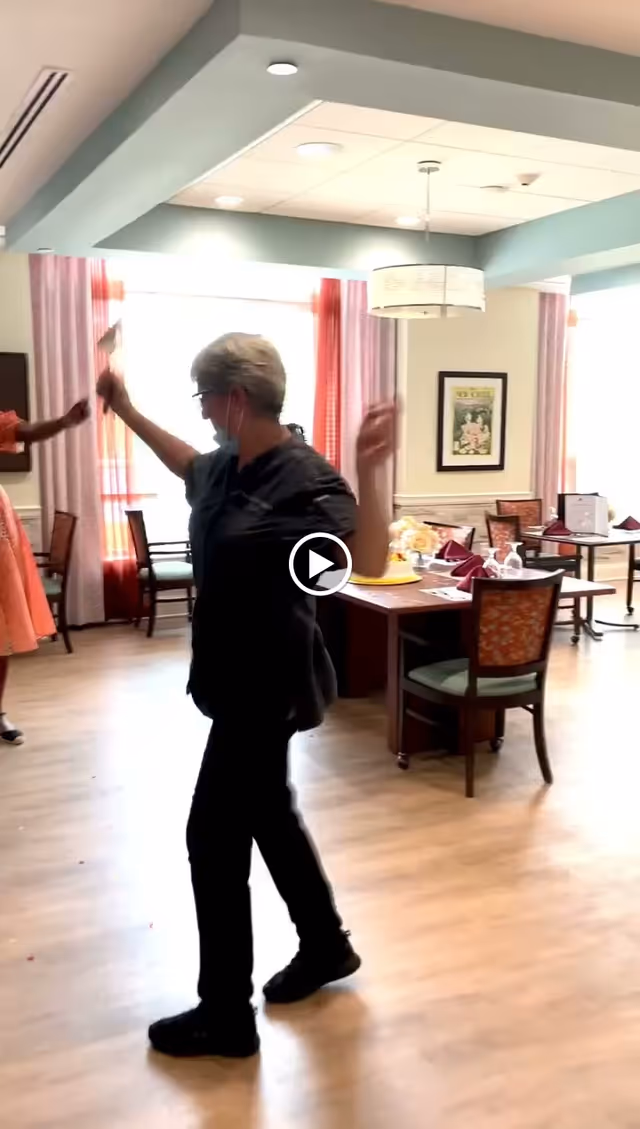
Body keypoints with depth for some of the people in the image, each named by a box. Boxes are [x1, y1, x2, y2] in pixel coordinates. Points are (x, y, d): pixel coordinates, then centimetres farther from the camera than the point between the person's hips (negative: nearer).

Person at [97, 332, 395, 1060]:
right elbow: (187, 464, 28)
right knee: (267, 815, 21)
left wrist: (369, 471, -48)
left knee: (214, 837, -1)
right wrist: (126, 411, 29)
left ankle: (226, 1016, 17)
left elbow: (368, 561, -34)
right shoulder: (227, 466, 4)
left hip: (268, 687, -9)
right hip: (239, 680, 9)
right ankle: (326, 947, 41)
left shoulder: (304, 479, -22)